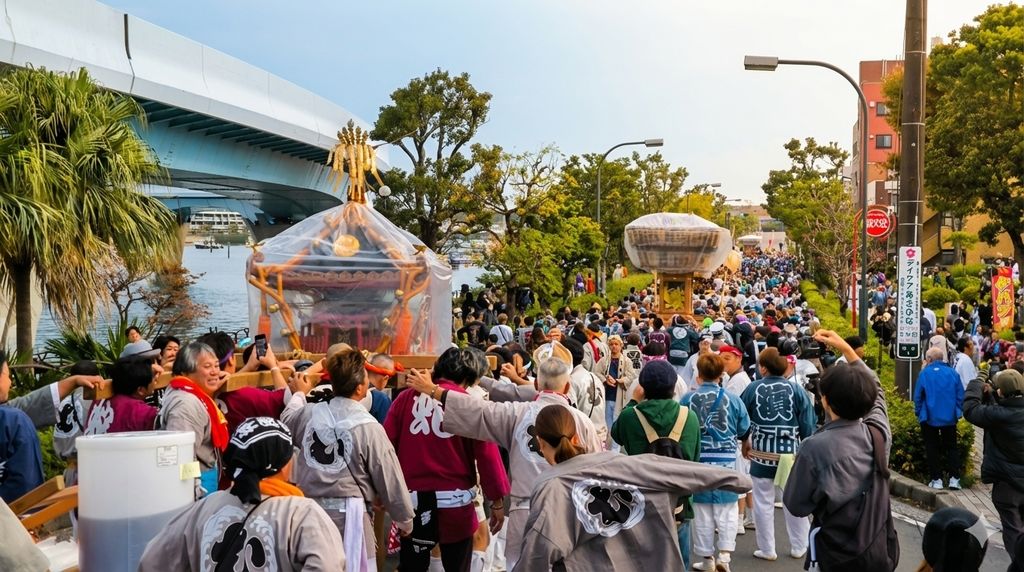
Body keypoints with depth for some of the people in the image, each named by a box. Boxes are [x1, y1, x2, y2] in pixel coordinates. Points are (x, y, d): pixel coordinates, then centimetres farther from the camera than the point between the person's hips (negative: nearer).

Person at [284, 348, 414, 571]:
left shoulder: (309, 414, -1)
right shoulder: (368, 427, -12)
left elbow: (286, 422, 25)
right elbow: (390, 480, -5)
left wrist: (299, 394, 44)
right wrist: (405, 519, 9)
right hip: (349, 515, -5)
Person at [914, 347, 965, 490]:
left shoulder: (924, 373, -10)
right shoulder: (953, 373, -1)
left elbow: (917, 396, -7)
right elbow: (960, 395, 2)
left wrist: (919, 413, 5)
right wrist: (958, 411, 13)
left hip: (930, 418, -2)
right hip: (950, 418, 2)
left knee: (932, 449, 8)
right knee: (951, 447, 13)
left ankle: (936, 479, 7)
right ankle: (954, 478, 7)